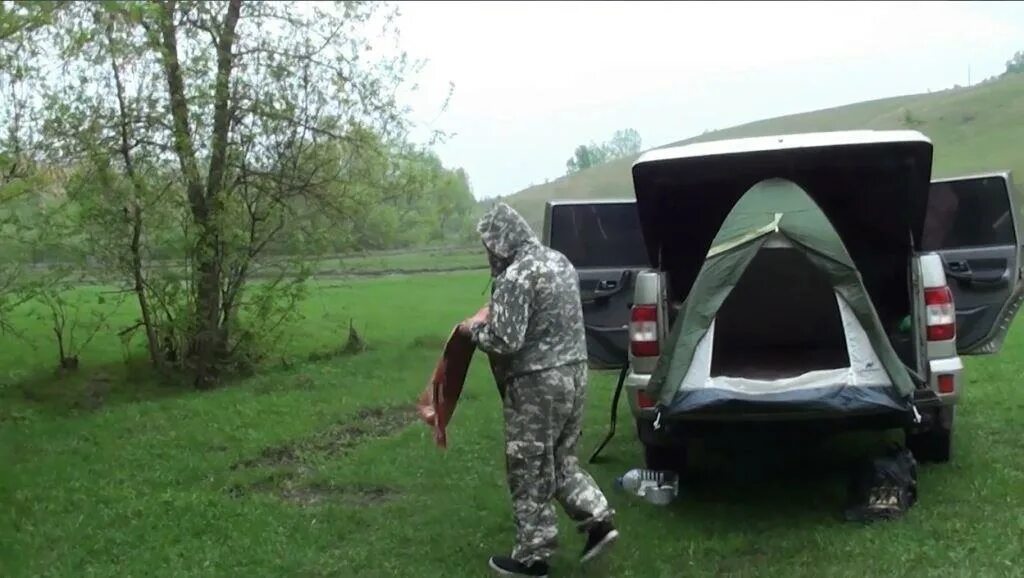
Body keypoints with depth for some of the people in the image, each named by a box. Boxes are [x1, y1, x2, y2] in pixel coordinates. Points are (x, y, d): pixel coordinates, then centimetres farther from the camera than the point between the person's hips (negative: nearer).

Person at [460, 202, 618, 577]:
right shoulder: (560, 261, 11)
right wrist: (495, 314, 20)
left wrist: (474, 329, -4)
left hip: (537, 383, -9)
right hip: (574, 371, 9)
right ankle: (598, 521, 14)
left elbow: (505, 341, -23)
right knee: (561, 458, 22)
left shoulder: (516, 276, -19)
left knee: (530, 471, 4)